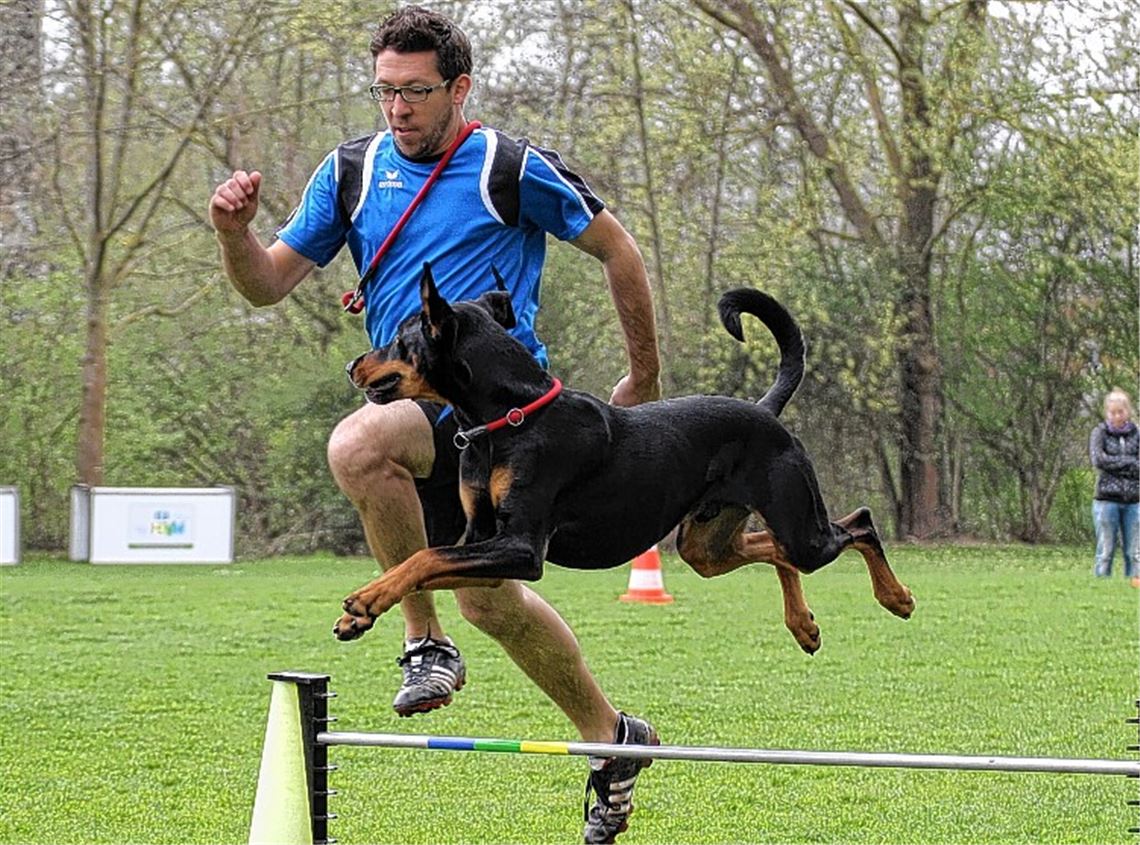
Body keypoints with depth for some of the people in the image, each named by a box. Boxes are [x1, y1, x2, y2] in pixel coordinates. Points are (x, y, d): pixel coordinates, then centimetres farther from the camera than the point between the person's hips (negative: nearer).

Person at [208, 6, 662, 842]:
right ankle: (611, 737, 23)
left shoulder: (515, 169, -4)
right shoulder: (352, 171, 9)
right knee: (492, 599, 6)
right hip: (422, 410, 7)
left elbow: (617, 250, 5)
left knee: (358, 445, -30)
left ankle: (427, 641, -12)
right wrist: (237, 234, -12)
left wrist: (645, 377, 9)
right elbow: (270, 284, 10)